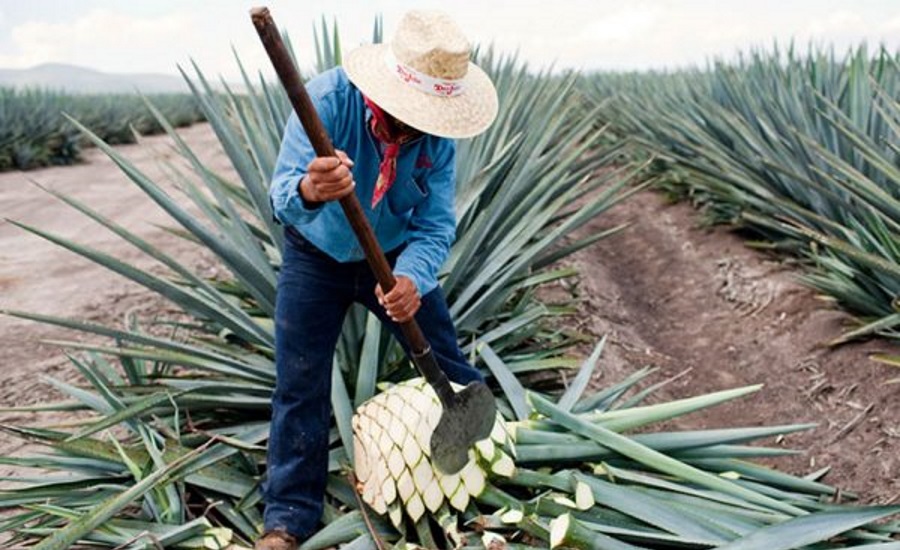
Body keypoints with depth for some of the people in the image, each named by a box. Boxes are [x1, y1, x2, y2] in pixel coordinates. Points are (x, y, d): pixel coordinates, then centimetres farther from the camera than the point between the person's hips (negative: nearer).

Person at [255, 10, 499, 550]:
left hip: (396, 254, 2)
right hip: (316, 257, -2)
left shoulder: (437, 134, -21)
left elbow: (436, 225, -21)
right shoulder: (328, 98, -30)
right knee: (300, 386, -2)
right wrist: (308, 191, -63)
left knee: (448, 365, 9)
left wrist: (412, 278, -43)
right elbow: (282, 194, -38)